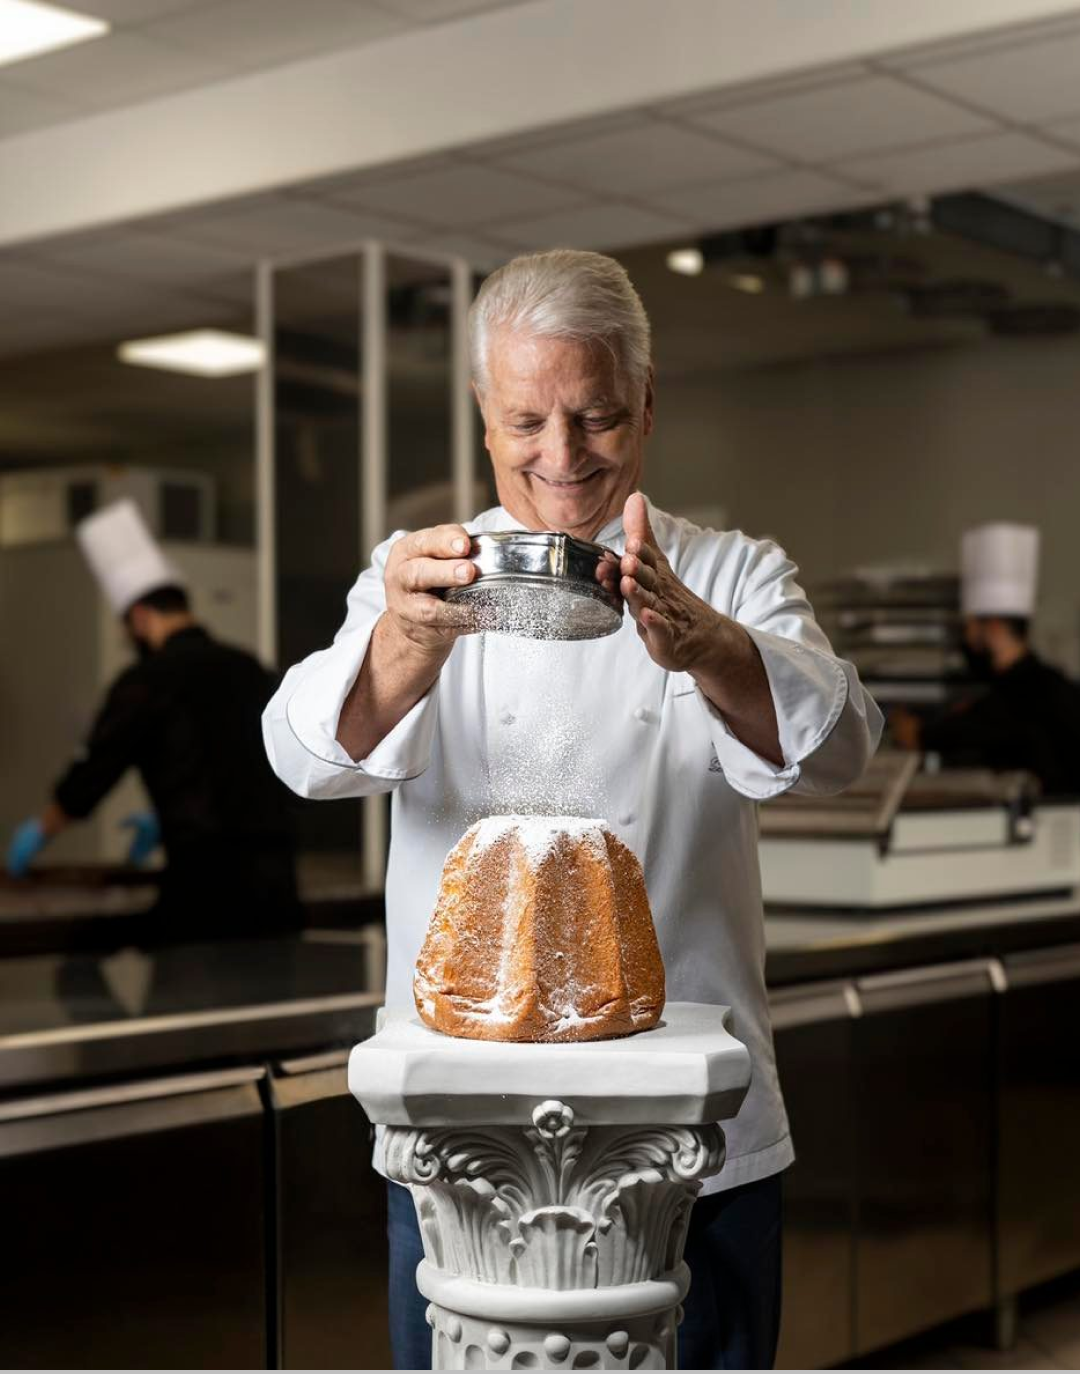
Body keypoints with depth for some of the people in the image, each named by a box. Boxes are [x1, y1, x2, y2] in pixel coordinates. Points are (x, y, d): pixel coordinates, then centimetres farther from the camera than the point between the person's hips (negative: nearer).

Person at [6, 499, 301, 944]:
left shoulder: (148, 679, -5)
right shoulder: (247, 669, 15)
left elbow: (94, 771, 3)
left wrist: (39, 832, 20)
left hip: (205, 875, -6)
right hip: (276, 875, 7)